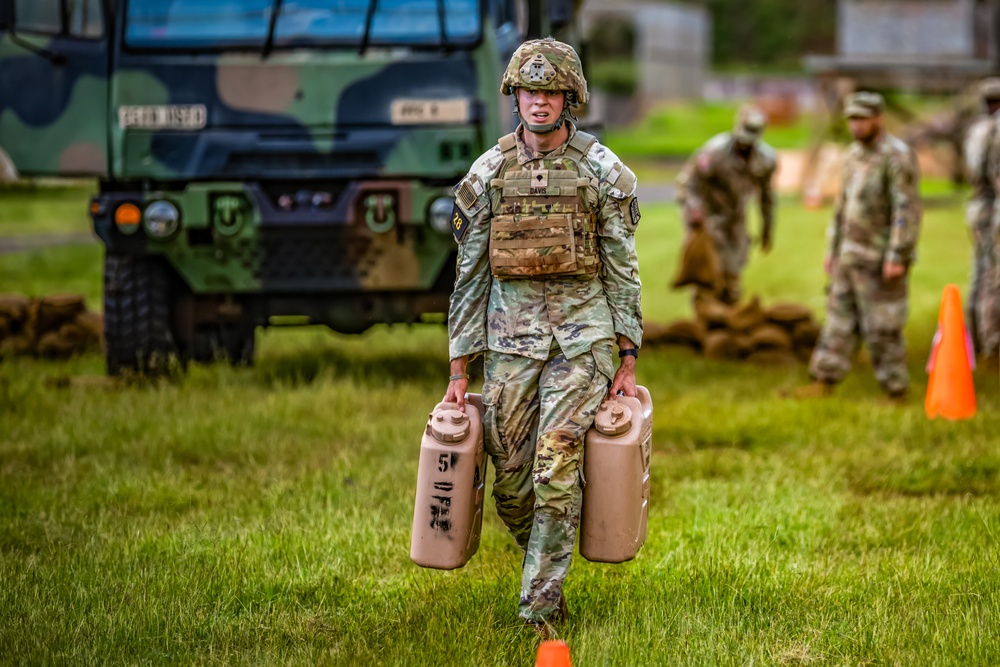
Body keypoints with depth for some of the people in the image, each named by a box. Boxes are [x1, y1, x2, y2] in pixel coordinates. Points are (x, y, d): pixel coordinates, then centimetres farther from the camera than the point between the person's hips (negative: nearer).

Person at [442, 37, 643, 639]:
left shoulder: (602, 170, 0)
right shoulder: (490, 172, 5)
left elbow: (623, 267, 2)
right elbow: (470, 272, 7)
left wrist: (629, 358, -3)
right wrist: (459, 367, 5)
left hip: (583, 330, -2)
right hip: (511, 332, 3)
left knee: (557, 468, -11)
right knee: (511, 472, 4)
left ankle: (541, 604, -5)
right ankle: (542, 564, 31)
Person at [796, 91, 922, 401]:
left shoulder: (897, 156, -16)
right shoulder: (854, 155, 12)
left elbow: (907, 210, -20)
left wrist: (898, 258, -23)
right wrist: (832, 250, 18)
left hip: (882, 259, -8)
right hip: (851, 256, 8)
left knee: (882, 329, -3)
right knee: (839, 321, 9)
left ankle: (896, 393, 6)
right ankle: (823, 383, 13)